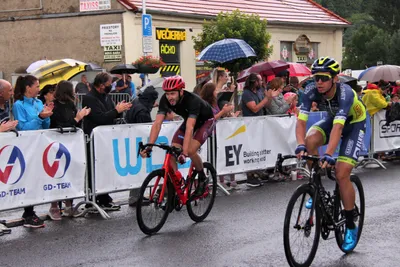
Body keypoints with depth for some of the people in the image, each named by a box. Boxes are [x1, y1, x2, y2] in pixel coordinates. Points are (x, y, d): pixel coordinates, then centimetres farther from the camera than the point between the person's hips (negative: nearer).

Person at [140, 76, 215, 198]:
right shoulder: (165, 100, -24)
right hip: (189, 120, 6)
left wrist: (184, 152, -56)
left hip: (206, 121, -6)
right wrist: (149, 147, -40)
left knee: (191, 151, -26)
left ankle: (202, 179, 0)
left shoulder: (192, 100, -39)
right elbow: (157, 123, -29)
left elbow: (189, 128, -48)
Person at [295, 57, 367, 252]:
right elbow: (301, 120, -32)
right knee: (310, 141, -29)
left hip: (354, 124, -4)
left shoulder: (345, 93, -37)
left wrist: (328, 155, -58)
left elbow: (338, 127, -47)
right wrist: (301, 145, -49)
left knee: (342, 174, -16)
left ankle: (351, 227, 1)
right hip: (332, 119, 4)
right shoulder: (311, 92, -24)